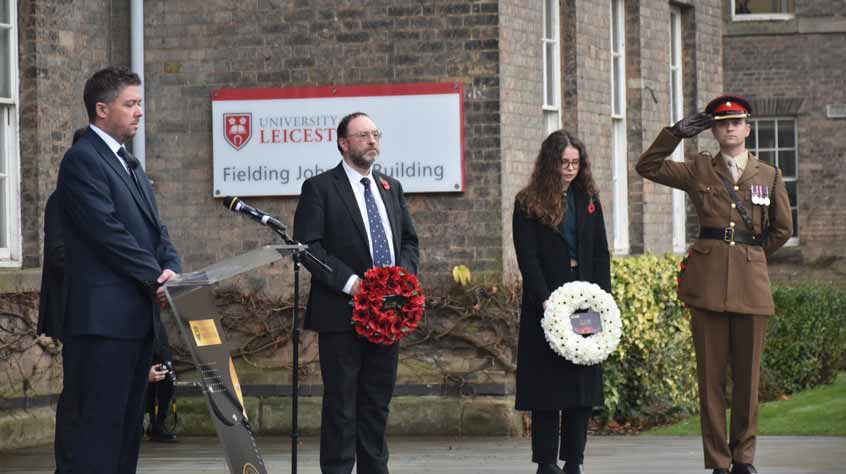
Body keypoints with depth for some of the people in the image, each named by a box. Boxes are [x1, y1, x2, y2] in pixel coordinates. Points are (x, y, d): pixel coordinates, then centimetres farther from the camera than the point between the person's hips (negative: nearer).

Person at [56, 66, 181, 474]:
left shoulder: (129, 164, 20)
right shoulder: (82, 160, -9)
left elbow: (155, 229, 17)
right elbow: (108, 232, -17)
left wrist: (170, 269, -3)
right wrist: (156, 278, -14)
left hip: (137, 315, 9)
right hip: (104, 316, -9)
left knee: (128, 422, 9)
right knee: (100, 424, -11)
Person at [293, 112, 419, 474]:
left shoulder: (391, 188, 17)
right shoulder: (320, 188, -3)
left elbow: (409, 240, 19)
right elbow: (308, 246, -11)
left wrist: (402, 275, -2)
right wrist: (350, 282, -19)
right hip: (342, 313, -6)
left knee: (378, 402, 10)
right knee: (341, 402, -3)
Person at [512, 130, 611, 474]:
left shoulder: (588, 200, 13)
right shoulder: (528, 204, 0)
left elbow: (602, 253, 12)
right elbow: (527, 258, -6)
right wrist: (545, 300, -15)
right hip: (547, 305, -4)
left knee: (584, 382, 1)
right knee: (548, 382, -3)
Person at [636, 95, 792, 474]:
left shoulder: (769, 176, 11)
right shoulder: (699, 171, 10)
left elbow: (782, 229, 18)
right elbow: (648, 166, 9)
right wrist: (676, 133, 3)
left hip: (751, 282, 1)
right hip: (708, 282, -1)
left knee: (748, 375, 4)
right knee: (711, 374, -1)